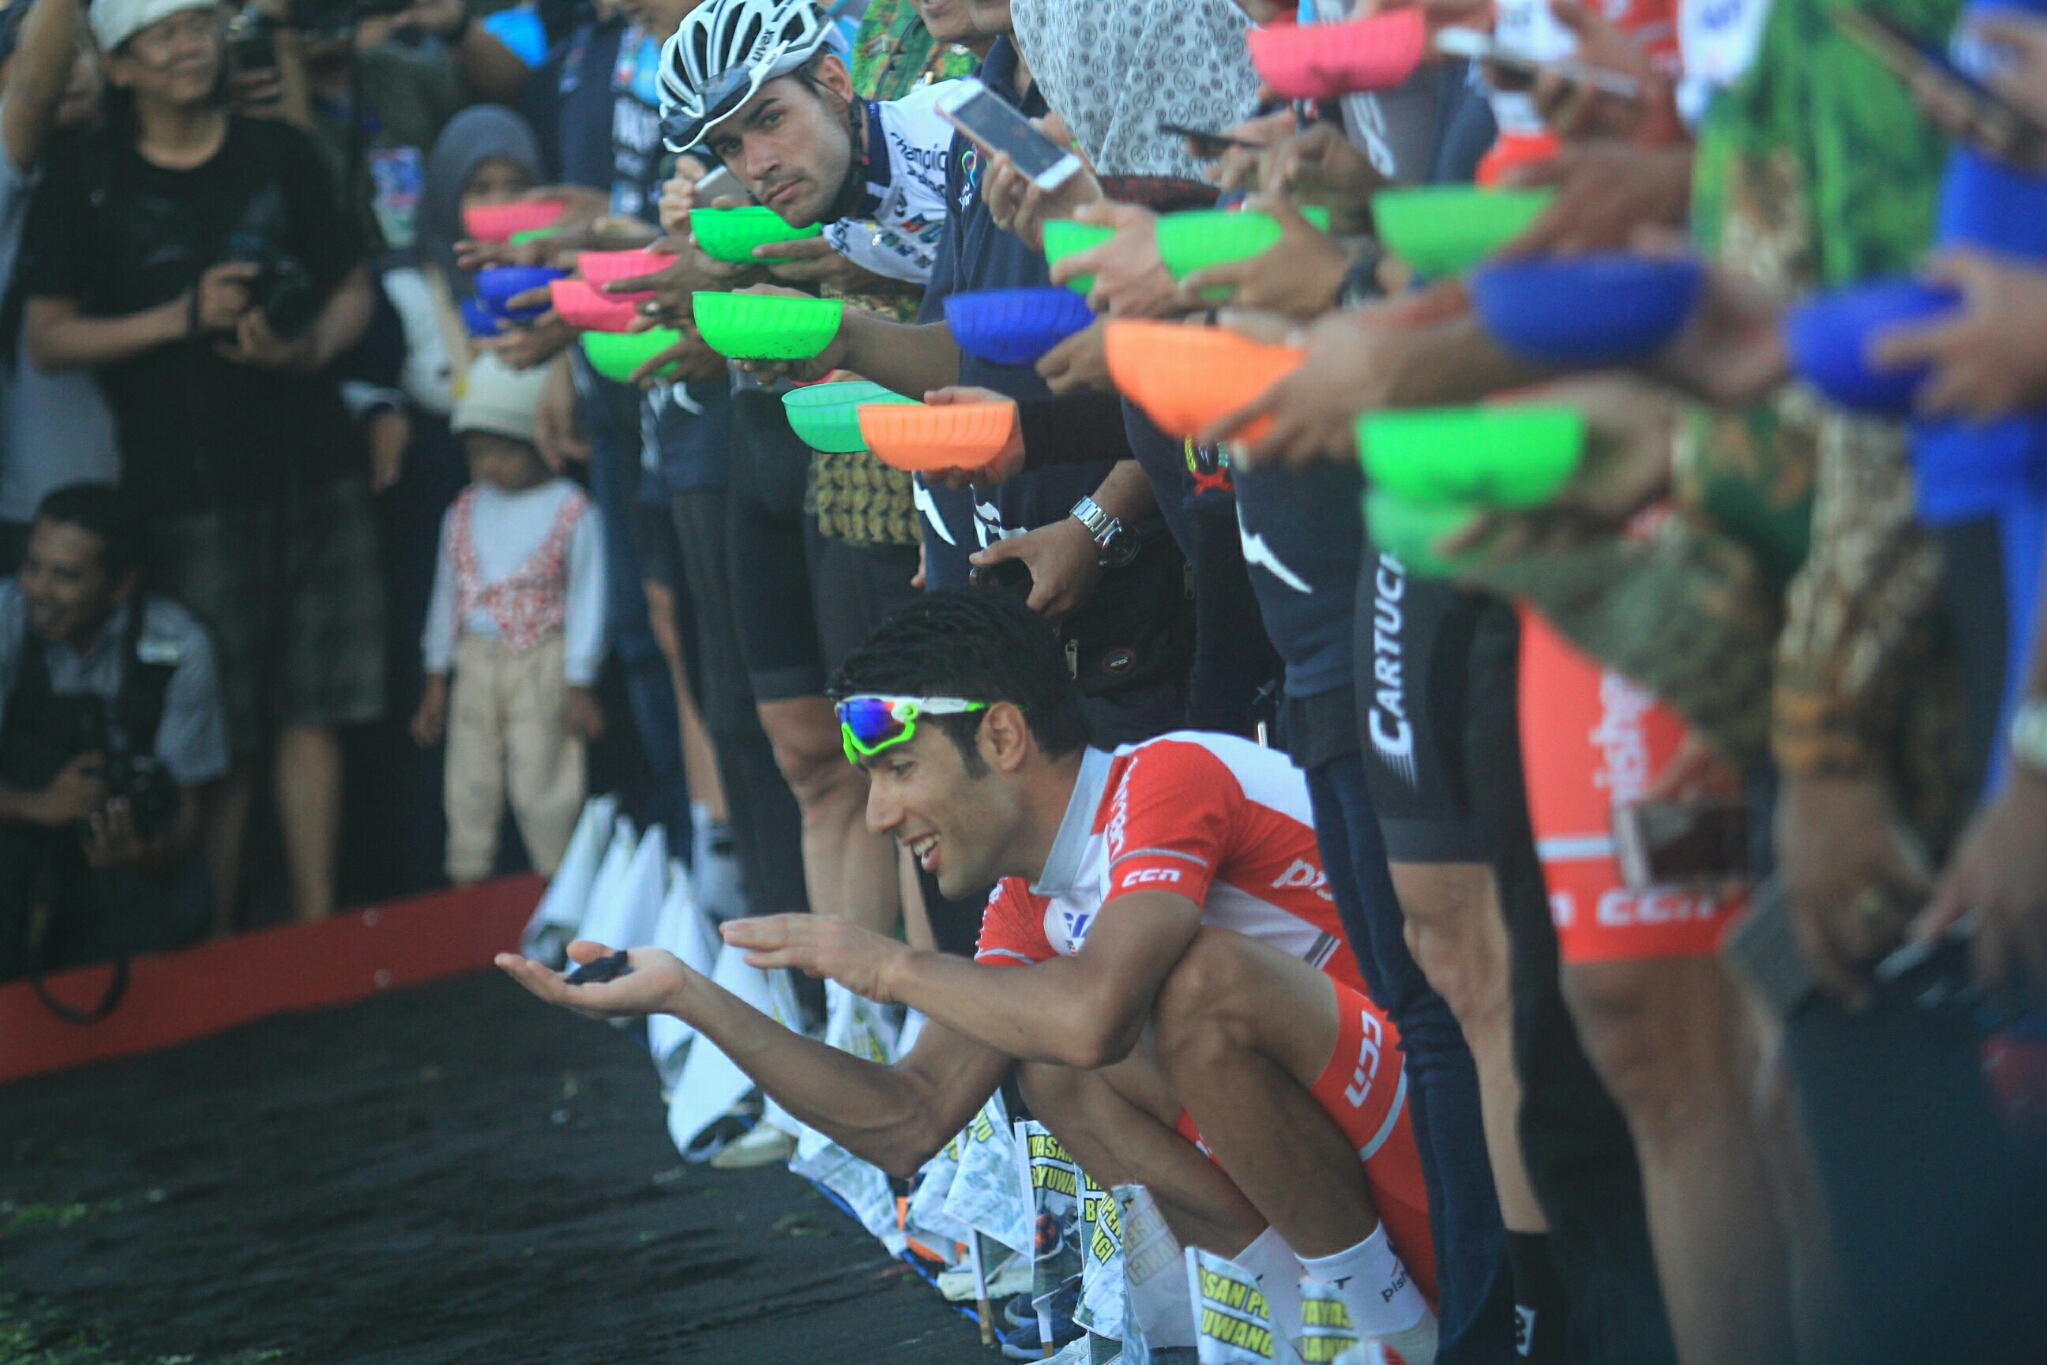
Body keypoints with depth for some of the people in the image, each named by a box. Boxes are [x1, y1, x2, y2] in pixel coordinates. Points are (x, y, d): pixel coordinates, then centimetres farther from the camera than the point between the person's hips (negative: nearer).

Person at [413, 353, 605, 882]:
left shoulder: (571, 512, -6)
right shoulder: (463, 515, 9)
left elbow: (586, 600, -5)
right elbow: (447, 596, 15)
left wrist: (578, 686, -7)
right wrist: (436, 680, 14)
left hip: (541, 664, -5)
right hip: (476, 661, 5)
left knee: (541, 784, -4)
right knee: (470, 785, 8)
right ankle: (467, 886, 15)